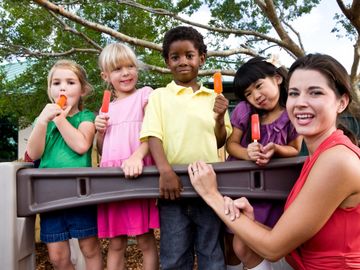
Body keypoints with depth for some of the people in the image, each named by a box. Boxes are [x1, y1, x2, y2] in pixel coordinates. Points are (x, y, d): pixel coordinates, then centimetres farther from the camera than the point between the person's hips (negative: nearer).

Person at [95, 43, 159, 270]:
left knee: (145, 240, 2)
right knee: (115, 245, 10)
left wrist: (137, 157, -26)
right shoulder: (108, 107, 19)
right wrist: (100, 131, 2)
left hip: (137, 174, -4)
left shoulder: (144, 94, 4)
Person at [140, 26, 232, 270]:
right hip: (174, 185, -1)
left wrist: (220, 119, -8)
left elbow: (220, 142, 11)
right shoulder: (159, 96, 5)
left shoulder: (213, 97, 10)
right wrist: (165, 171, -21)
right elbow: (153, 136, -6)